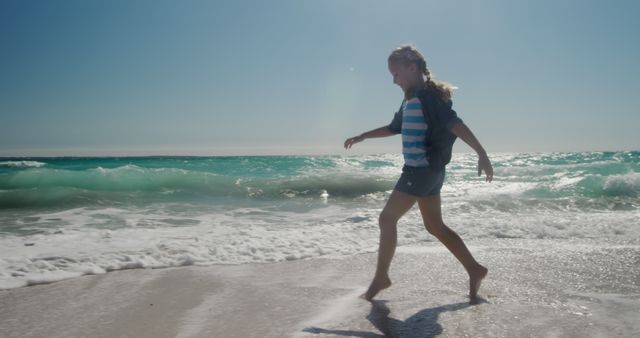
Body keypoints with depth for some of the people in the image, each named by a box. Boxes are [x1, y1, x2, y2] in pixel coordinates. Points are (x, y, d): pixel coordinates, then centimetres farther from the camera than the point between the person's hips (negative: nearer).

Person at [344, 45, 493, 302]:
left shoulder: (428, 95, -12)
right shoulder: (411, 99, 16)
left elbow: (456, 124, -23)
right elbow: (394, 127, 30)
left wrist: (482, 153, -32)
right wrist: (362, 137, 36)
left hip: (422, 170, -10)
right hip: (424, 171, 10)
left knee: (387, 219, -4)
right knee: (435, 226, 12)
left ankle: (381, 277, 7)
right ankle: (474, 269, 17)